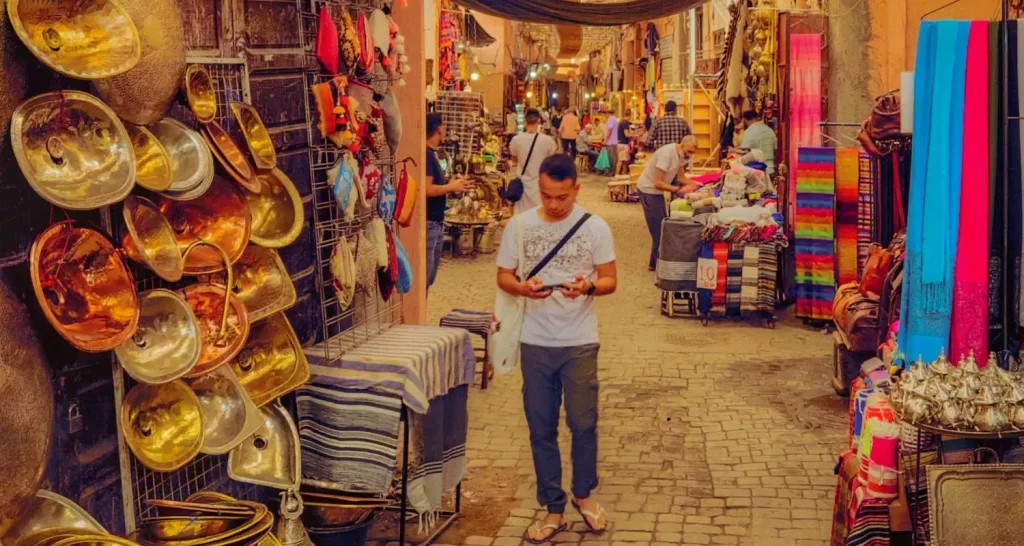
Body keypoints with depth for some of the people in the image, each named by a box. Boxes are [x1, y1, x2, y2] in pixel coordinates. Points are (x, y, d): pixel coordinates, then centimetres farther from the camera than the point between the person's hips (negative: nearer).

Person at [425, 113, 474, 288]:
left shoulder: (432, 153, 14)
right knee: (423, 276, -6)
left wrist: (452, 186, 6)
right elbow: (426, 189, -23)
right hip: (428, 223, -10)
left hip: (436, 221, 10)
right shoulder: (426, 154, -16)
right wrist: (451, 187, -11)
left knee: (430, 275, 17)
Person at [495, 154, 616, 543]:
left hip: (580, 343, -1)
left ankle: (583, 493, 31)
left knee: (583, 424, 6)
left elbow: (609, 281, -1)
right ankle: (554, 508, 22)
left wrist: (588, 287, -23)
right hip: (535, 343, 1)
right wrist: (523, 288, -17)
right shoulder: (519, 226, -2)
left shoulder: (595, 228, -5)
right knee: (541, 428, 8)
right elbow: (503, 277, 4)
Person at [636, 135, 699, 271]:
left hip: (656, 191, 10)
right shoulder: (667, 154, -29)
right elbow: (658, 183, -29)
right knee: (658, 231, -6)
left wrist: (695, 185, -9)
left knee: (663, 228, 16)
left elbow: (681, 177, 6)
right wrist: (679, 190, -30)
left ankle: (654, 263, 26)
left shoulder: (680, 154, -2)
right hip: (649, 191, -10)